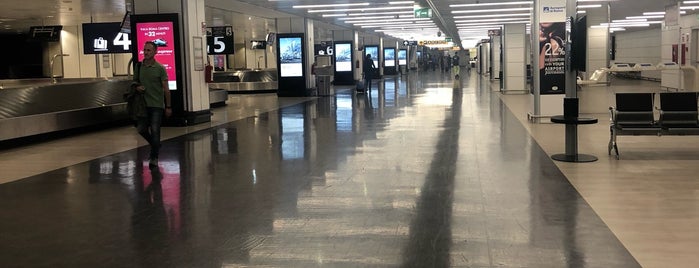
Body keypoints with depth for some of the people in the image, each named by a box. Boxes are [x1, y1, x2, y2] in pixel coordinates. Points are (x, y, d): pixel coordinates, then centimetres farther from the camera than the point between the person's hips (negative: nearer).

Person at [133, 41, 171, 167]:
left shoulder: (160, 68, -6)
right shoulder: (139, 66, 6)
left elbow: (166, 88, -5)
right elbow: (135, 81, 19)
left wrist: (168, 106, -7)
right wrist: (137, 87, -5)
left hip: (157, 105, -4)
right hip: (143, 103, 4)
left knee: (155, 131, -4)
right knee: (141, 129, 7)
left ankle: (154, 158, 5)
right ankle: (156, 146, 32)